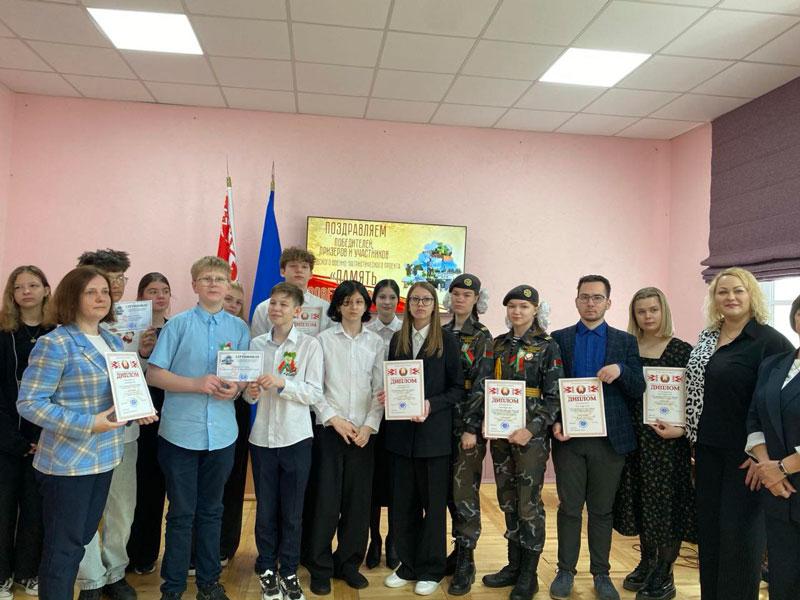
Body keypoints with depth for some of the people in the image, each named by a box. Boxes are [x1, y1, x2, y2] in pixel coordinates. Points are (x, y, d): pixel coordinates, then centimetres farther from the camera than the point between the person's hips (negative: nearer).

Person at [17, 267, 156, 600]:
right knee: (63, 546, 4)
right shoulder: (54, 344, -15)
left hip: (103, 457, 7)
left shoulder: (113, 341, 8)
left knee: (83, 538, 19)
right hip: (67, 461, -7)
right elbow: (29, 404, -18)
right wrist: (88, 424, -24)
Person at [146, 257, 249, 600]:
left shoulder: (239, 328, 6)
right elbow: (153, 374, -6)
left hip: (222, 433, 3)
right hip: (181, 432, -2)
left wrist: (235, 388, -12)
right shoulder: (178, 324, -3)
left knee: (211, 510, 15)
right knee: (181, 513, 7)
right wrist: (197, 383, -18)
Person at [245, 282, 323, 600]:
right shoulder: (256, 344, 5)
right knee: (265, 509, 12)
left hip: (296, 438, -2)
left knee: (292, 511, 8)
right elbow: (248, 394, 11)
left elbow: (315, 393, -10)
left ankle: (289, 571, 25)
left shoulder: (310, 345, -4)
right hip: (262, 437, 2)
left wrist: (281, 383, -22)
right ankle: (267, 569, 30)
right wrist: (251, 392, -12)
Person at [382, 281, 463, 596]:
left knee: (434, 503, 7)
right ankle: (407, 565, 26)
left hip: (434, 433, -3)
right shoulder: (397, 339, 8)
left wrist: (431, 405, -17)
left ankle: (431, 570, 22)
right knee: (403, 503, 10)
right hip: (401, 432, 4)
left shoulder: (447, 340, -2)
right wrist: (388, 395, -7)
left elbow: (457, 388, -4)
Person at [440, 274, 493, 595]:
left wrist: (472, 428, -15)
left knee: (464, 490, -3)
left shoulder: (482, 337, -5)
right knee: (448, 488, 12)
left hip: (468, 421, -5)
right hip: (443, 419, 5)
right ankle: (459, 549, 26)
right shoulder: (442, 333, 10)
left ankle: (466, 563, 8)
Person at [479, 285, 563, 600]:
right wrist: (473, 424, -5)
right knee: (508, 500, 13)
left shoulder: (548, 347, -4)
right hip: (500, 432, 5)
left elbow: (554, 396, -9)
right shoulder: (499, 344, 9)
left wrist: (532, 429, -19)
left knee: (529, 503, 1)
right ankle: (514, 565, 27)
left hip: (532, 435, -5)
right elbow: (483, 385, 6)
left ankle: (529, 575, 15)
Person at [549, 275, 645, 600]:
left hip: (610, 439, 0)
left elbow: (638, 391, 1)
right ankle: (565, 571, 21)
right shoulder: (559, 339, 4)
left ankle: (601, 573, 24)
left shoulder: (625, 341, 5)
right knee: (569, 508, 8)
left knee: (602, 509, 10)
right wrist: (555, 422, -9)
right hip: (569, 437, 0)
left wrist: (621, 371, -18)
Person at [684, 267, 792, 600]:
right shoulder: (707, 337, 8)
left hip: (745, 455, -6)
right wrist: (681, 428, 13)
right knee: (708, 527, 13)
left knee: (739, 532, 2)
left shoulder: (770, 341, -12)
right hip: (709, 450, 6)